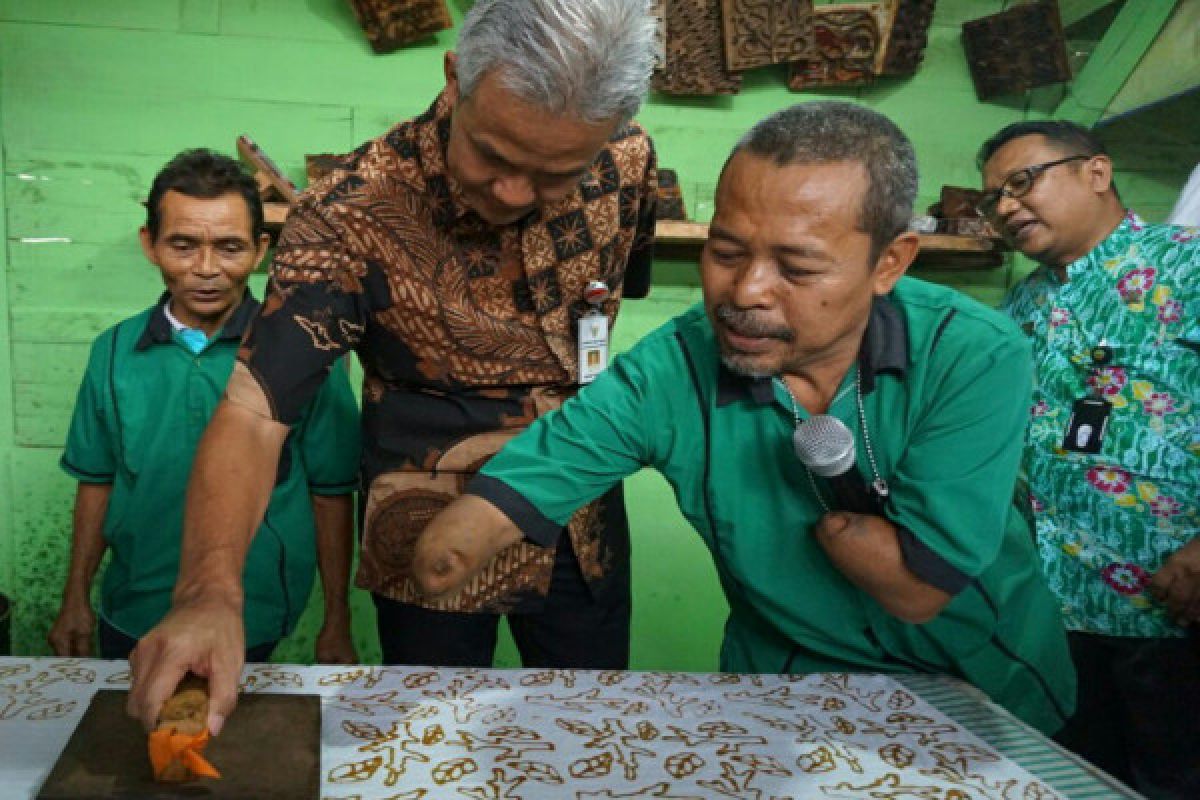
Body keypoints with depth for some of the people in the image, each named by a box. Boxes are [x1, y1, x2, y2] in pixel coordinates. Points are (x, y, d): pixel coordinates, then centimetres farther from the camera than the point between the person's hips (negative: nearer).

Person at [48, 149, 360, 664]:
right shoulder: (114, 351, -1)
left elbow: (331, 493, -7)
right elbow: (97, 481, 9)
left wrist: (337, 624, -5)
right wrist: (76, 599, 10)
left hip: (253, 627, -4)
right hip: (131, 621, 4)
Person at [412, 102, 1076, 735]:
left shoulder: (976, 359, -21)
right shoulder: (666, 376, -18)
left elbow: (916, 590, -23)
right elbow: (504, 499, -20)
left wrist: (795, 451, -18)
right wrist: (444, 554, -43)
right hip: (785, 687, 0)